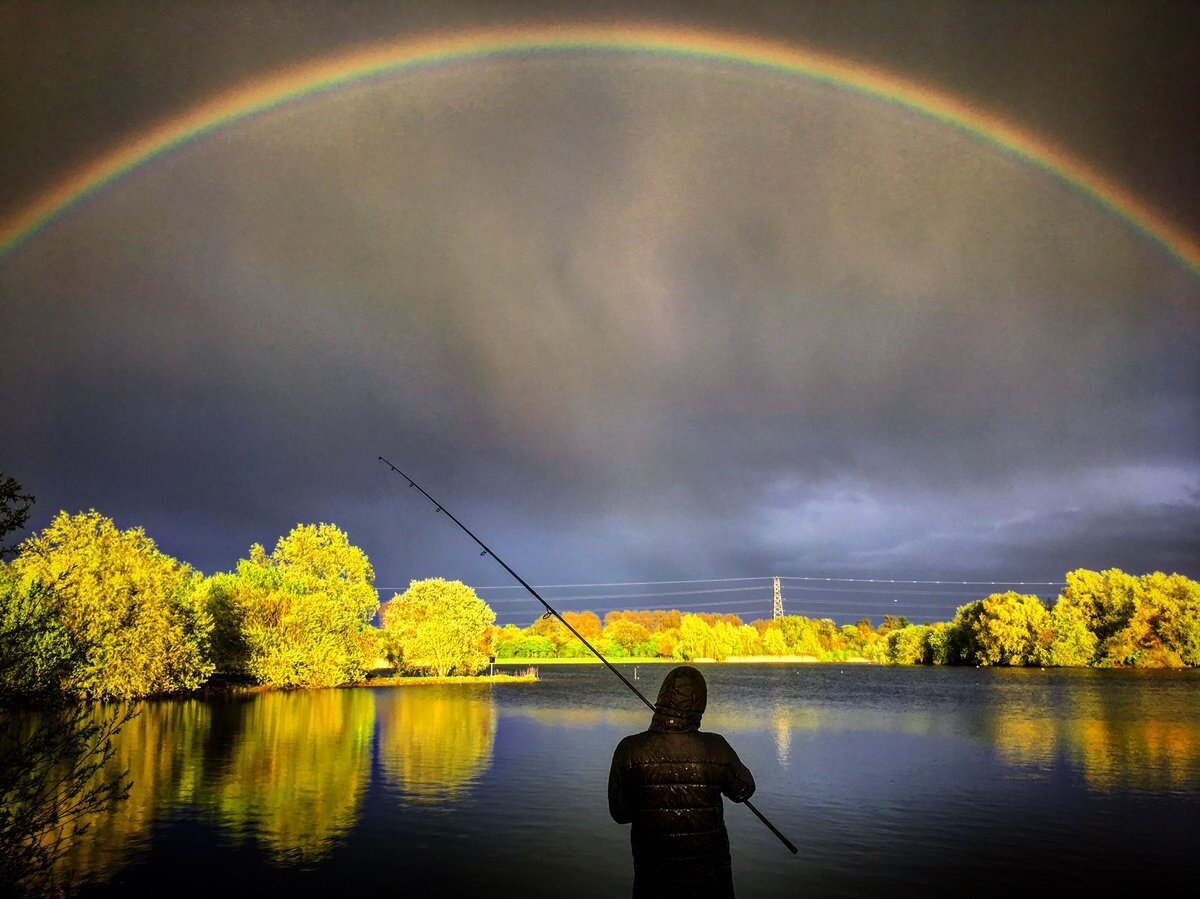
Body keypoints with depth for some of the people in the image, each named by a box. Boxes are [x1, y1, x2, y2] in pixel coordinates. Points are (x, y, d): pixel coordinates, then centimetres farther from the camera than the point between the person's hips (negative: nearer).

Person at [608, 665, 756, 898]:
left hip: (652, 873, 0)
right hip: (710, 876, 0)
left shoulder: (630, 750, -16)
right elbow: (744, 791, 2)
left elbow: (620, 813, -8)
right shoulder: (716, 749, -16)